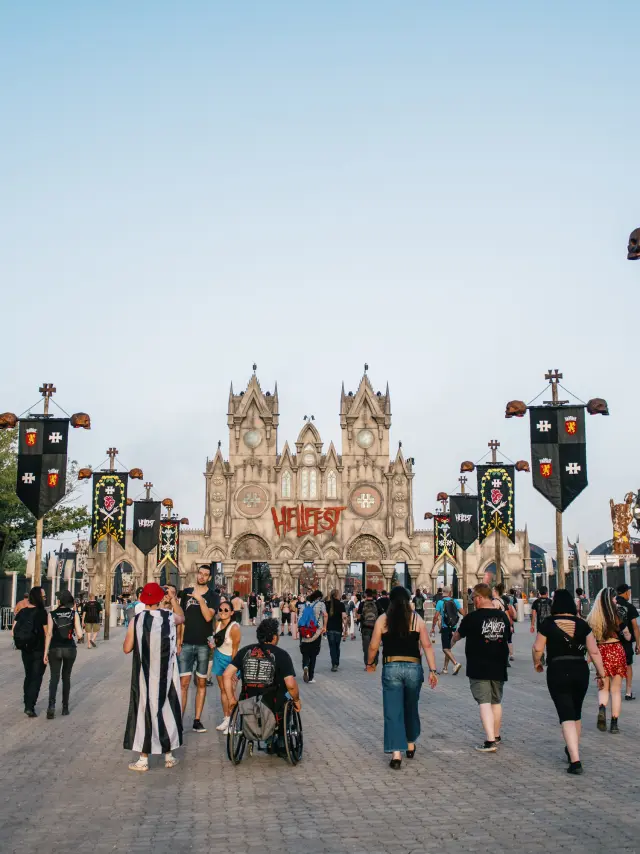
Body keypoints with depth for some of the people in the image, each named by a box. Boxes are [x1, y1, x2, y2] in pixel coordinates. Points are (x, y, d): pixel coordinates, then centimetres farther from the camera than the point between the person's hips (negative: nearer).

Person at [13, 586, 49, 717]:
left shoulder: (22, 611, 1)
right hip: (39, 651, -5)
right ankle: (30, 707, -5)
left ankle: (27, 705, 26)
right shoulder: (42, 613, -15)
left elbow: (13, 632, 2)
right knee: (36, 678, 3)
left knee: (28, 676, 20)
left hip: (25, 650, 5)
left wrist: (22, 640, 14)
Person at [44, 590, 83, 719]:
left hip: (55, 649, -1)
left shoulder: (52, 614, -4)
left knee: (54, 677, 1)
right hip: (69, 649, 1)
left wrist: (45, 653, -3)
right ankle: (65, 707, 19)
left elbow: (49, 634, -7)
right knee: (66, 677, 15)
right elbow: (79, 634, -7)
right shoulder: (74, 613, -3)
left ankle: (51, 704, -20)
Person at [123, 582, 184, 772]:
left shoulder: (137, 621, -9)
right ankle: (169, 756, 24)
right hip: (166, 675, 1)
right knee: (167, 709, 14)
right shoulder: (170, 617, -5)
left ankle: (143, 759, 12)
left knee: (144, 710, 7)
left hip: (144, 675, -1)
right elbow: (182, 618, 20)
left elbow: (127, 649, -4)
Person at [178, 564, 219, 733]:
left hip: (204, 645, -1)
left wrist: (200, 599, -20)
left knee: (201, 683, 5)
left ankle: (197, 720, 10)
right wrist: (178, 640, 5)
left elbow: (208, 617, -13)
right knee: (183, 682, -4)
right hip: (186, 644, 1)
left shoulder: (212, 597, 1)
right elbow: (181, 617, 10)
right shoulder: (186, 592, 8)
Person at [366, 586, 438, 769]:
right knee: (411, 708, 21)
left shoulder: (382, 619, 0)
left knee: (393, 712, 0)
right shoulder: (417, 619, 2)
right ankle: (411, 745, 36)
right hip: (414, 668, 2)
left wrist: (370, 663, 20)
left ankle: (396, 754, -9)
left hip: (391, 668, -2)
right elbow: (427, 646, -1)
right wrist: (432, 670, 2)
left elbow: (373, 646, 2)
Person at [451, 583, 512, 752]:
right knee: (496, 702, 18)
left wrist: (451, 642, 29)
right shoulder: (503, 616, 3)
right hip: (498, 668, 5)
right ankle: (496, 736, 31)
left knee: (484, 702, -6)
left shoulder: (472, 617, -11)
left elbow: (457, 634, 7)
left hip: (479, 668, -5)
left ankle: (490, 741, -15)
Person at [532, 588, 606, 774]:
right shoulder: (582, 624, 2)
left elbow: (538, 648, -4)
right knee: (576, 714, 21)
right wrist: (601, 673, 9)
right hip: (580, 671, 3)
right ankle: (573, 750, 38)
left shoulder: (548, 623, -5)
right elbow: (594, 651, 0)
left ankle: (575, 760, -17)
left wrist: (537, 662, 16)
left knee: (566, 716, -5)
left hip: (557, 672, -3)